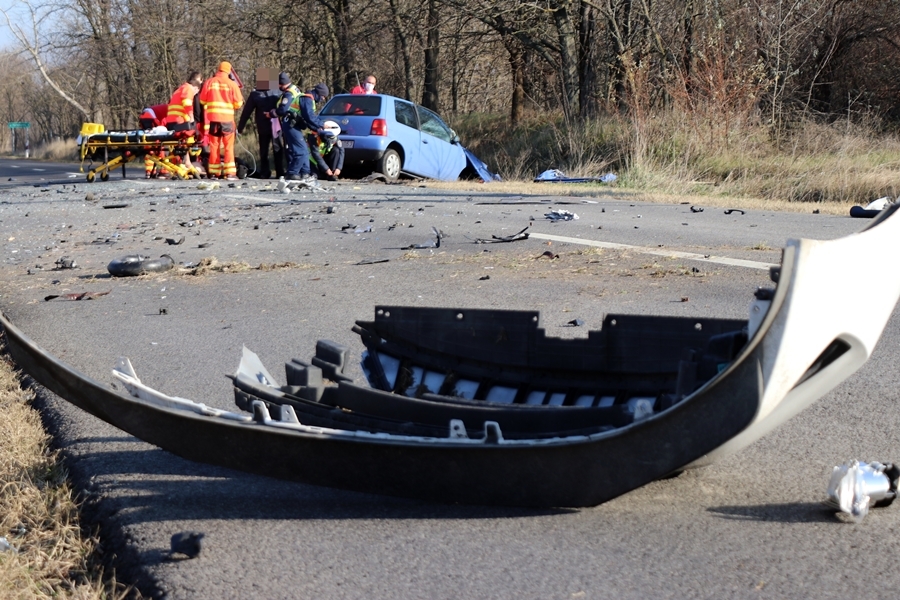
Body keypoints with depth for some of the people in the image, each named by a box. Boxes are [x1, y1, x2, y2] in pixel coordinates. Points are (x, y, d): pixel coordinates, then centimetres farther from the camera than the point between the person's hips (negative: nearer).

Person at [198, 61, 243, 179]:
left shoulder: (209, 82, 1)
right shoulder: (232, 84, -4)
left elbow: (202, 101, 6)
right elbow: (238, 103, -3)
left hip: (212, 118, 2)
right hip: (227, 119, -2)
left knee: (214, 146, 8)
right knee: (228, 147, 3)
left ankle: (214, 172, 7)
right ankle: (230, 173, -2)